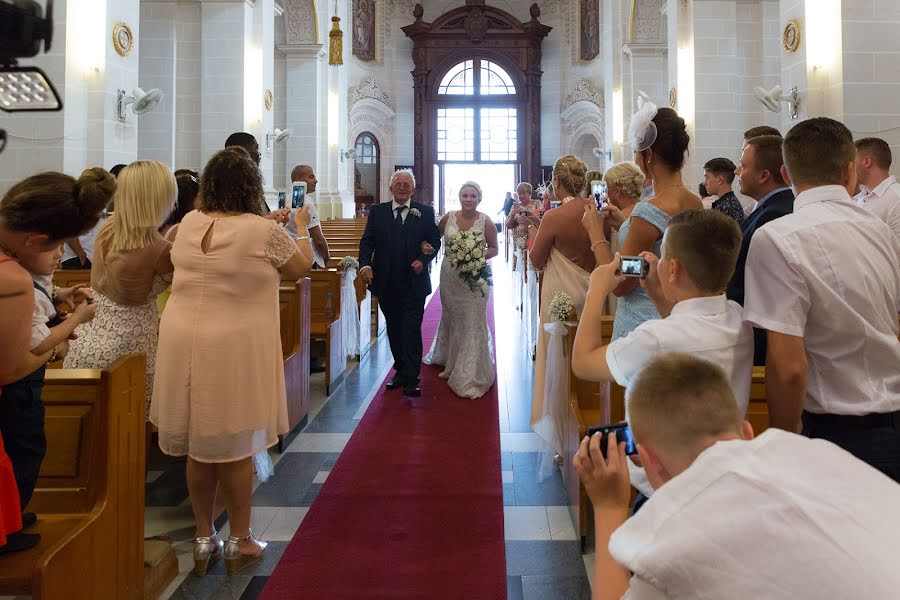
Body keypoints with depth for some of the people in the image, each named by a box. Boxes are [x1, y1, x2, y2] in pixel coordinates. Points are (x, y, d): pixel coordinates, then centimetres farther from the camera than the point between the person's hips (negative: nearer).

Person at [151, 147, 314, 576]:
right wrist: (302, 228, 19)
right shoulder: (264, 232, -13)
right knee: (235, 448, 8)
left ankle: (204, 539, 28)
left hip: (185, 343, 5)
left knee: (199, 446, 15)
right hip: (235, 348, -5)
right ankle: (240, 542, 22)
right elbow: (300, 268, 4)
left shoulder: (188, 224, 3)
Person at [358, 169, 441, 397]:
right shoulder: (377, 212, 6)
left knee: (412, 331, -5)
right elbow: (367, 241, 1)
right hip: (387, 284, 3)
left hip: (414, 283, -3)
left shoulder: (425, 213, 2)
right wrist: (365, 264, -17)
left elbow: (435, 241, 5)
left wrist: (423, 259, -13)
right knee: (394, 330, 14)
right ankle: (400, 371, 27)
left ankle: (411, 379, -1)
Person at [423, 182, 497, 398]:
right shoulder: (448, 218, 1)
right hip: (450, 277, 3)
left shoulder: (485, 221, -6)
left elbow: (494, 249, 1)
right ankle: (451, 362, 39)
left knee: (472, 323, -3)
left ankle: (471, 376, 7)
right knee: (451, 319, 17)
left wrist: (480, 255, -18)